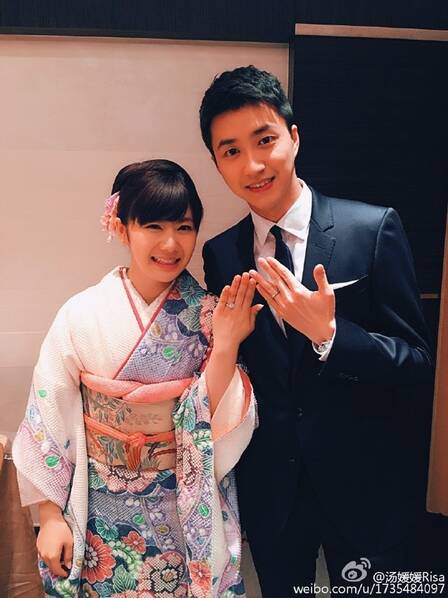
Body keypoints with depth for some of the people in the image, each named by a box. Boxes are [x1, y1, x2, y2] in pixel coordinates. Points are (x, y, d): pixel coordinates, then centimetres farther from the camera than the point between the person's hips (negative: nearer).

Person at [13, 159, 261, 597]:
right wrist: (50, 516, -3)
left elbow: (214, 418, -13)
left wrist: (226, 344, -27)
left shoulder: (211, 315, -11)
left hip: (190, 509, 1)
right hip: (104, 514, 0)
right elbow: (49, 418, -6)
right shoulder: (82, 315, -14)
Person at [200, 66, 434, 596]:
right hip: (269, 488, 3)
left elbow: (418, 363, -12)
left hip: (367, 485, -2)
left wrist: (328, 334, -27)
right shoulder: (219, 254, -2)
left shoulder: (373, 229, -12)